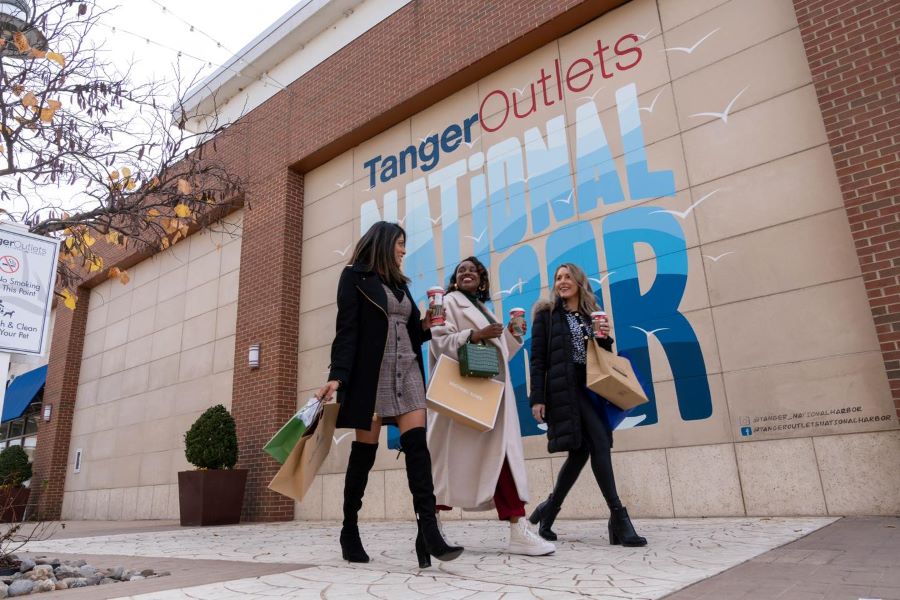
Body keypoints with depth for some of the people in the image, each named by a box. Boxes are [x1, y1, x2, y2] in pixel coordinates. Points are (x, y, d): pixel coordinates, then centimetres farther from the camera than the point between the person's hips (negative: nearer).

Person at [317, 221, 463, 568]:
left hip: (407, 371, 6)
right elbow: (346, 330, -9)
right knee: (364, 452, 0)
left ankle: (428, 532, -16)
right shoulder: (355, 277, 3)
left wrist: (425, 326, 3)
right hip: (371, 373, -5)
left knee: (417, 444, -10)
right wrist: (337, 376, -20)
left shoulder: (400, 283, 22)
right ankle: (350, 531, 16)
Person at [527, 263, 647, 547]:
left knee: (580, 451, 3)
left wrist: (605, 339, -1)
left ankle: (548, 510, 19)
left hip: (590, 389, 6)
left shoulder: (591, 315, 19)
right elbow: (538, 358, -3)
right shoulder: (547, 313, 4)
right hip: (565, 389, -6)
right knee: (600, 443, -16)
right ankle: (618, 517, -11)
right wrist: (537, 398, -11)